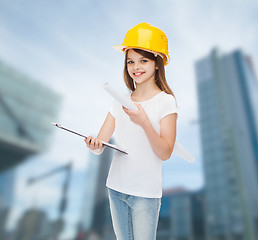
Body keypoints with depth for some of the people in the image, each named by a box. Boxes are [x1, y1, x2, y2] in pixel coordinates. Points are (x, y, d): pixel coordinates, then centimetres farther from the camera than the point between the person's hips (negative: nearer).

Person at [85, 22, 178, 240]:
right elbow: (100, 145, -1)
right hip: (116, 188, 5)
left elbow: (165, 153, -15)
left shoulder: (165, 101, -10)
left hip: (145, 192, -4)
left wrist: (144, 122, -29)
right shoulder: (121, 100, 3)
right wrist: (94, 144, -24)